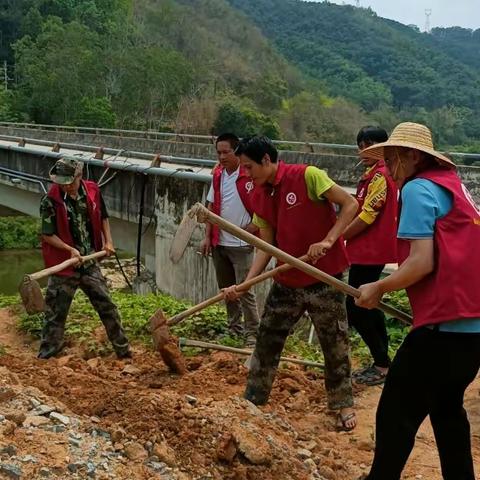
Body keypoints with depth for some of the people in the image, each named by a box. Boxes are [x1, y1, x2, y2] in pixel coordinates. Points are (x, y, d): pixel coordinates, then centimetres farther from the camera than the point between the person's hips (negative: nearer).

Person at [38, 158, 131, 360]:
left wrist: (108, 241, 7)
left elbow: (102, 217, 15)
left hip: (90, 263, 4)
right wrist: (70, 249, -22)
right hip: (64, 265, -3)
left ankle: (123, 350, 22)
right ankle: (46, 354, 19)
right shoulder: (50, 201, -14)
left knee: (107, 306, 10)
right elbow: (48, 235, -11)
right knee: (56, 311, 4)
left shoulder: (92, 191, -1)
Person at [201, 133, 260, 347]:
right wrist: (207, 236, 7)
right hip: (219, 243, 7)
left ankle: (252, 333, 3)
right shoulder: (217, 175, 7)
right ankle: (234, 327, 29)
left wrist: (255, 225, -18)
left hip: (241, 243, -7)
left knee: (245, 289, -5)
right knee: (226, 288, 15)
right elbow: (212, 207, 12)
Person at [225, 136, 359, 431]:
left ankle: (344, 405, 23)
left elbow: (350, 204, -14)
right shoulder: (260, 196, 5)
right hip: (287, 281, 7)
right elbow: (267, 247, 5)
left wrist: (328, 241, -25)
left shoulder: (307, 176, -14)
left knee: (335, 343, 6)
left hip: (324, 277, -6)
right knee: (267, 340, 12)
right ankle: (254, 401, 27)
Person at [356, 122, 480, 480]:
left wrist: (379, 288, -3)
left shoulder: (418, 188, -8)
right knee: (447, 408, 25)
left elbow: (422, 262, -17)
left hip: (445, 325, -10)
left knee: (395, 415, 1)